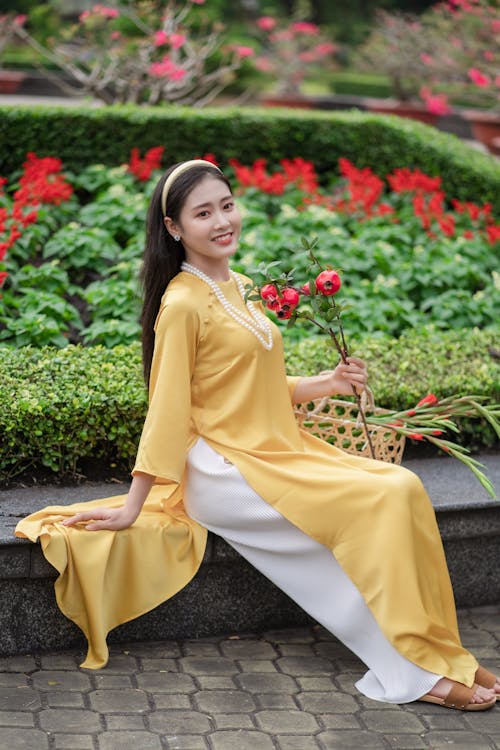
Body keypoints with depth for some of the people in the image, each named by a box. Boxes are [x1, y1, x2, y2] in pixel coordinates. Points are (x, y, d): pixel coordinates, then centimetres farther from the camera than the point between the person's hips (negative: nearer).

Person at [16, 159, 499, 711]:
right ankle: (415, 673, -15)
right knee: (381, 501, -22)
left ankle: (438, 655, -12)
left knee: (403, 487, -13)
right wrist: (132, 509, -12)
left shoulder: (234, 289, 15)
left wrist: (327, 384, 10)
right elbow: (167, 409, -11)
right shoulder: (183, 303, -11)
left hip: (279, 453, 8)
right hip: (228, 473, -8)